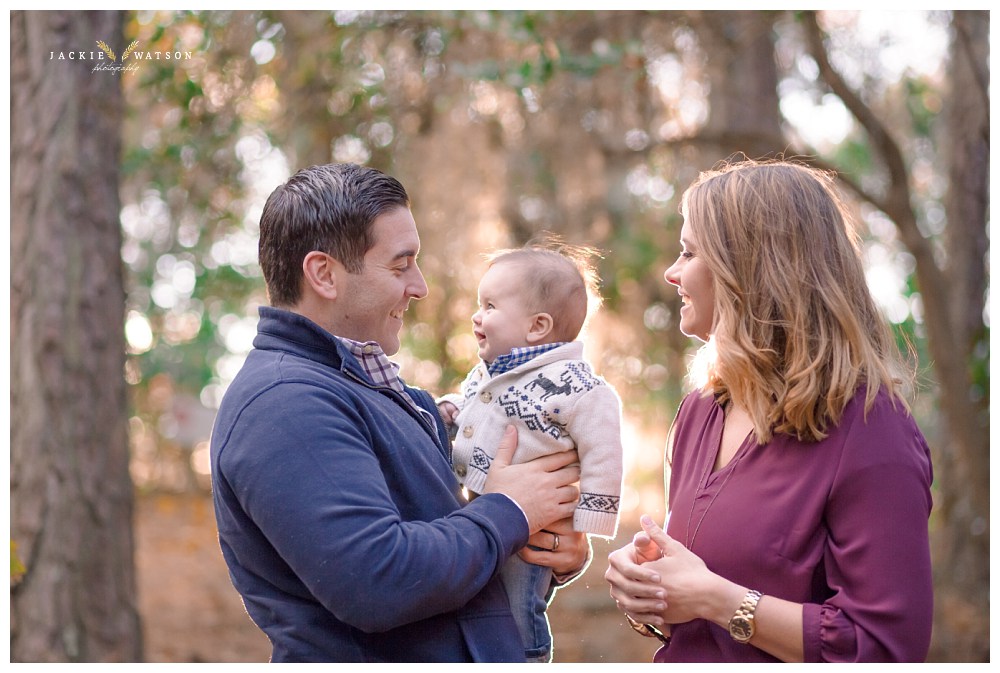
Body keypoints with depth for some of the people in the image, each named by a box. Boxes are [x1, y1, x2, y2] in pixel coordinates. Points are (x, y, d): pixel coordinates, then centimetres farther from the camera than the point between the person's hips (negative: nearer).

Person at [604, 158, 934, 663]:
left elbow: (887, 647, -25)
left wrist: (710, 597, -25)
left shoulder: (868, 433, -22)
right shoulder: (701, 410, 0)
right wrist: (640, 587, -10)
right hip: (680, 660, 6)